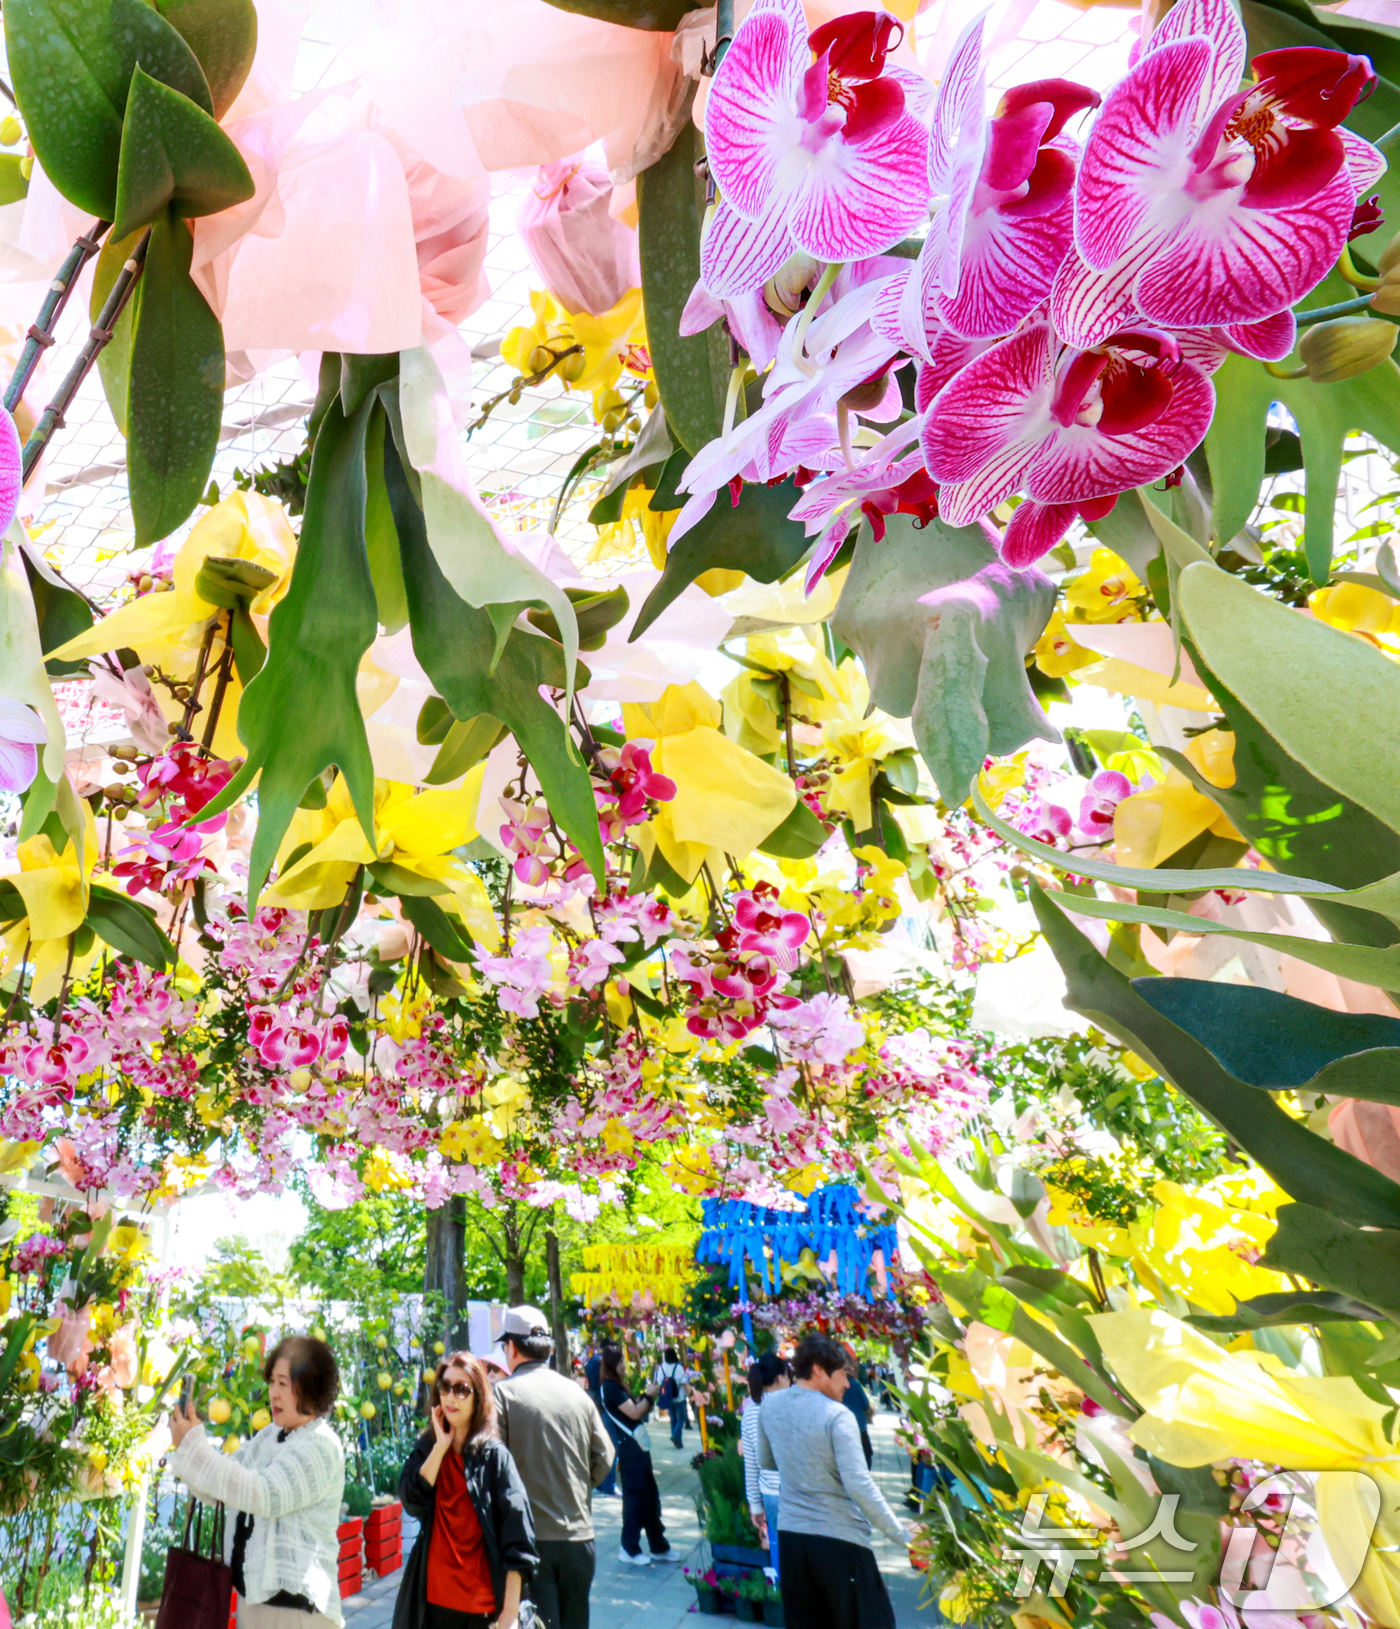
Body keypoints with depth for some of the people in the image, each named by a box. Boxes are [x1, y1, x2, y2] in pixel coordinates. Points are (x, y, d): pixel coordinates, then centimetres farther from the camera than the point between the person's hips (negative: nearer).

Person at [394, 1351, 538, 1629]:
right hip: (431, 1597, 4)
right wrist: (441, 1445, -10)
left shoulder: (494, 1454, -7)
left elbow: (517, 1537, -10)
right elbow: (412, 1501, -10)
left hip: (482, 1602, -3)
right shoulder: (427, 1448, 7)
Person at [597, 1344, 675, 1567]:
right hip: (630, 1449, -10)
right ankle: (629, 1549, 9)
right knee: (634, 1498, -2)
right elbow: (634, 1413, -20)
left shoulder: (617, 1386, 15)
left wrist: (648, 1398, 4)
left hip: (638, 1447, 10)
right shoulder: (610, 1386, -16)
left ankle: (659, 1547, 23)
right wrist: (649, 1395, -7)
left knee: (651, 1497, 15)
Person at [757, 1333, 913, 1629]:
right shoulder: (837, 1416, -18)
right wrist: (899, 1533, -11)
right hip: (838, 1538, -6)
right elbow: (859, 1485, -21)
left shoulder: (769, 1407, 2)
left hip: (789, 1535, 6)